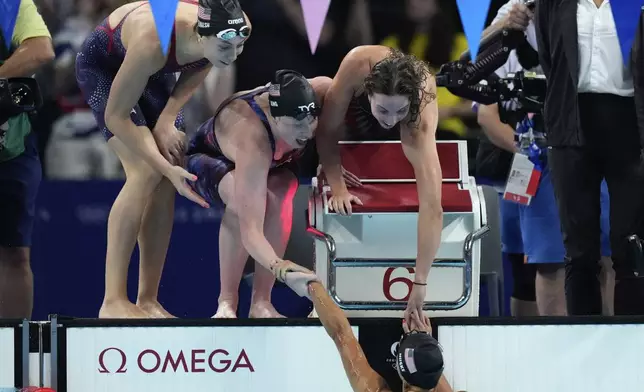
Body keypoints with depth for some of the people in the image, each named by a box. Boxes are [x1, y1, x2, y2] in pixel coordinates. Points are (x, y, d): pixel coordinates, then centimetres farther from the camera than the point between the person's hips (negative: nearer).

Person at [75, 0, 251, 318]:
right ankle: (114, 301, -21)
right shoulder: (153, 42, -43)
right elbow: (116, 117, -31)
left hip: (157, 73, 6)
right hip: (104, 65, -6)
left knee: (167, 181, -5)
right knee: (145, 172, -22)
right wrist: (167, 168, -34)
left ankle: (148, 301, 0)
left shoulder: (232, 32, -26)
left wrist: (167, 121, -13)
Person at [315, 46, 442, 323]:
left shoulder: (422, 111, -48)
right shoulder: (357, 66, -46)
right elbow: (327, 131, -27)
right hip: (355, 112, 0)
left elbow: (432, 206, -54)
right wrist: (337, 188, -35)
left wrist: (420, 283, -57)